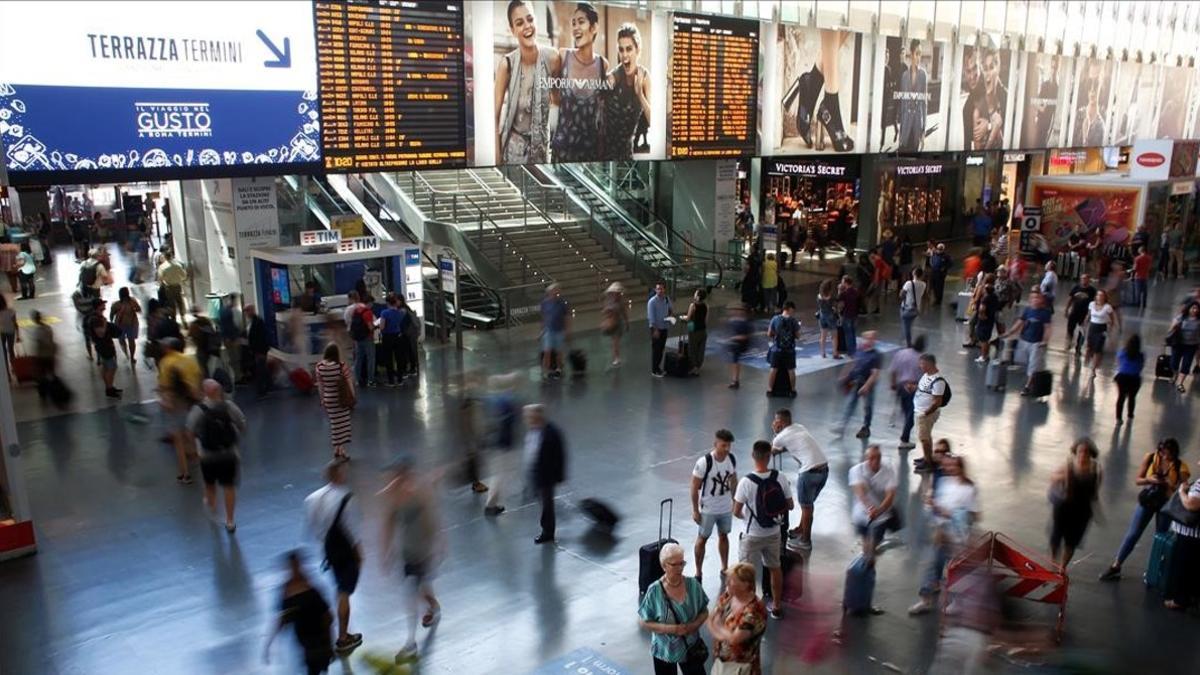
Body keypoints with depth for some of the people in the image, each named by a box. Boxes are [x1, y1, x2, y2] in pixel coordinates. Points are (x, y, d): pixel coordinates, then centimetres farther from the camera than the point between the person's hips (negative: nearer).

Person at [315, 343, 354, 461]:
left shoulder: (320, 367, -8)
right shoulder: (342, 366, -16)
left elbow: (320, 385, 2)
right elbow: (349, 382, -9)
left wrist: (322, 398, 13)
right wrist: (353, 396, 2)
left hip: (329, 399, 3)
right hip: (342, 398, -3)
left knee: (334, 424, 14)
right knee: (343, 423, 6)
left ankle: (337, 448, 21)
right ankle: (342, 449, 4)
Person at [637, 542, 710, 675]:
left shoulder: (693, 585, -12)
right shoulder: (655, 591, -20)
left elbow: (704, 612, 1)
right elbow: (643, 622, -14)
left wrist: (695, 625, -19)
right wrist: (670, 629, -24)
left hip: (690, 647, 2)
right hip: (664, 650, -2)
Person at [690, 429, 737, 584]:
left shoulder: (732, 459, -11)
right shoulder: (704, 462, -26)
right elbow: (695, 487, -17)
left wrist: (734, 501, 11)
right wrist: (695, 510, -13)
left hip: (726, 507, 5)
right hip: (708, 509, -5)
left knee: (723, 536, 19)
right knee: (702, 539, 10)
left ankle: (724, 569, 36)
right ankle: (698, 573, 23)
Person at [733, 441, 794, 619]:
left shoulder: (746, 482, -24)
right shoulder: (781, 478, -14)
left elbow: (736, 512, -17)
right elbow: (790, 506, -3)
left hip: (752, 536, -4)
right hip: (773, 533, 4)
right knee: (775, 568, 23)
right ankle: (776, 607, 37)